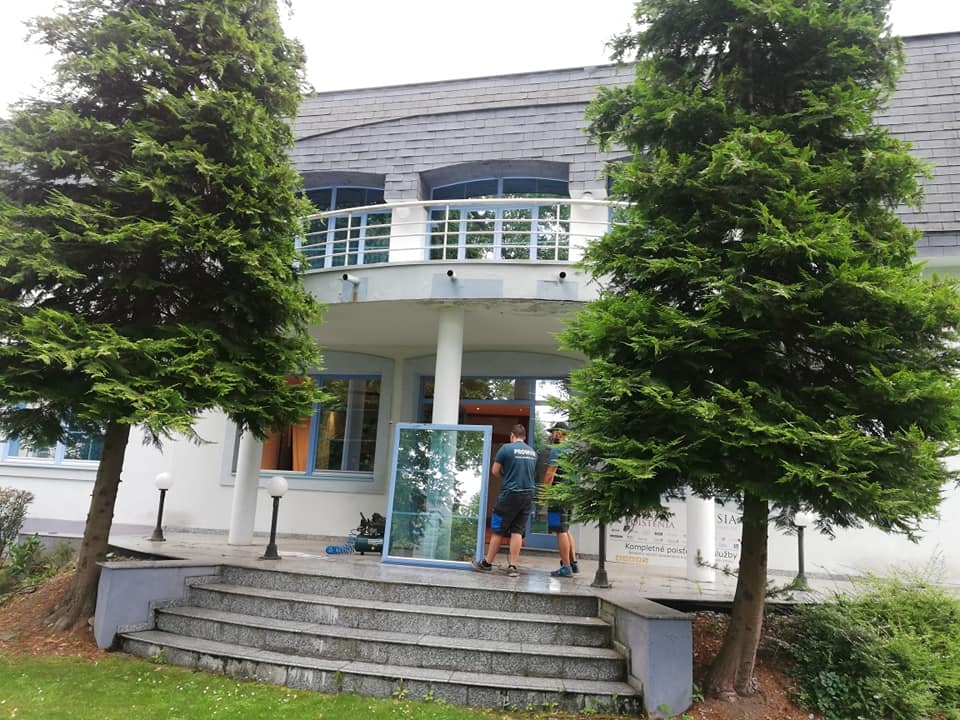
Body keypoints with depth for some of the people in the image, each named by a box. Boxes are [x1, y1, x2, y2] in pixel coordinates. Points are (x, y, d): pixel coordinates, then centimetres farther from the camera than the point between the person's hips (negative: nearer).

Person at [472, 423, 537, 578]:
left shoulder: (507, 448, -6)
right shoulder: (533, 452, 10)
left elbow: (495, 471, -2)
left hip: (510, 493, -4)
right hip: (528, 494, 5)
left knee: (498, 530, 5)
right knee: (517, 531, 7)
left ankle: (487, 563, 14)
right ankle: (513, 566, 5)